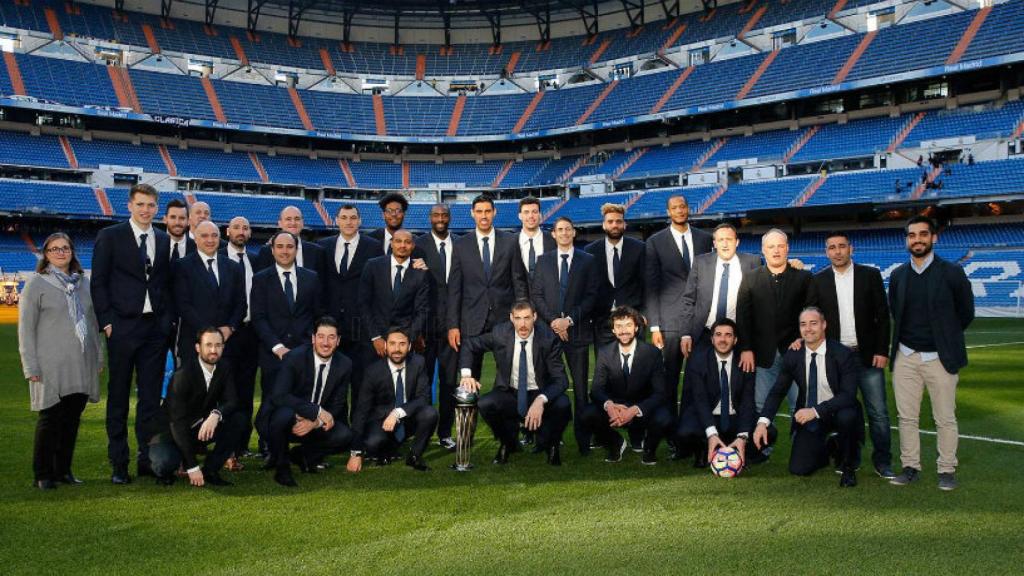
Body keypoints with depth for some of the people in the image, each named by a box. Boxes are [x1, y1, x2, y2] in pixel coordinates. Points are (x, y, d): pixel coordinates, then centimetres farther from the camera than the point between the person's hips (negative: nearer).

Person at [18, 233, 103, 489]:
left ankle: (63, 469, 19)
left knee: (72, 419, 8)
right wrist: (31, 366, -8)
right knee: (50, 418, -2)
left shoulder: (83, 282, 13)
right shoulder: (36, 284, 0)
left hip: (82, 365, 4)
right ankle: (43, 474, 10)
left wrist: (99, 356, 13)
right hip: (51, 366, -4)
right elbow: (26, 328, -2)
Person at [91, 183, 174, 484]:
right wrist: (106, 321, -8)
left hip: (156, 327, 3)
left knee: (151, 396, 6)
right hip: (123, 326, -3)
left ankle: (147, 459, 13)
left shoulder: (165, 240, 11)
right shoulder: (110, 236, 1)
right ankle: (119, 464, 12)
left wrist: (168, 319, 2)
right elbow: (98, 282, -1)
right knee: (118, 397, 5)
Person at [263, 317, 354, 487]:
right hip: (290, 421, -3)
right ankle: (281, 466, -9)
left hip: (318, 423, 4)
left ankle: (301, 454, 7)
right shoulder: (294, 358, -18)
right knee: (284, 413, -37)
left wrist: (315, 423, -25)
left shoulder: (345, 365, -7)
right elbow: (279, 396, -28)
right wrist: (317, 411, -32)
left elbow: (337, 406, -5)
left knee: (345, 436, -24)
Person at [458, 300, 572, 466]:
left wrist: (541, 400, -38)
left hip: (539, 394, -1)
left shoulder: (549, 338, -16)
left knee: (562, 404, -32)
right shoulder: (500, 333, -11)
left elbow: (560, 379, -19)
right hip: (509, 394, 1)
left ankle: (550, 445, 3)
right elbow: (468, 344, 3)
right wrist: (466, 374, -14)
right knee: (484, 404, -29)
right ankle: (507, 443, 4)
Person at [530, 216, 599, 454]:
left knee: (580, 387, -1)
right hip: (548, 329, 1)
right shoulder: (543, 261, 12)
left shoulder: (587, 261, 7)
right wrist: (552, 321, -7)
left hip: (577, 330, -1)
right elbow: (536, 294, 6)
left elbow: (591, 296, 1)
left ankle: (583, 440, 4)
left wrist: (569, 319, -9)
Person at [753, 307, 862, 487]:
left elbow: (848, 395, -25)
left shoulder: (844, 355, -17)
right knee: (798, 469, -8)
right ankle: (826, 449, 28)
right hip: (808, 417, 3)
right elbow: (777, 391, -3)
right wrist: (763, 421, -18)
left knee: (847, 416, -38)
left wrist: (816, 411, -36)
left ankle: (847, 466, -7)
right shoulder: (792, 356, -6)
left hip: (837, 413, -3)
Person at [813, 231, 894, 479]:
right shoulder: (819, 280, 5)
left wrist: (882, 351, -5)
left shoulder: (870, 275, 1)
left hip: (868, 355, -1)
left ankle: (882, 461, 12)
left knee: (878, 412, 0)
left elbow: (882, 316, 0)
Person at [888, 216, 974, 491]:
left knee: (945, 419, 4)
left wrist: (945, 339, 11)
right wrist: (908, 337, 11)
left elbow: (966, 313, 5)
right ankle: (911, 467, 17)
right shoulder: (898, 276, 6)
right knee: (906, 417, 7)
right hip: (905, 357, 3)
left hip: (940, 358, -3)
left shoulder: (952, 273, -4)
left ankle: (947, 470, 15)